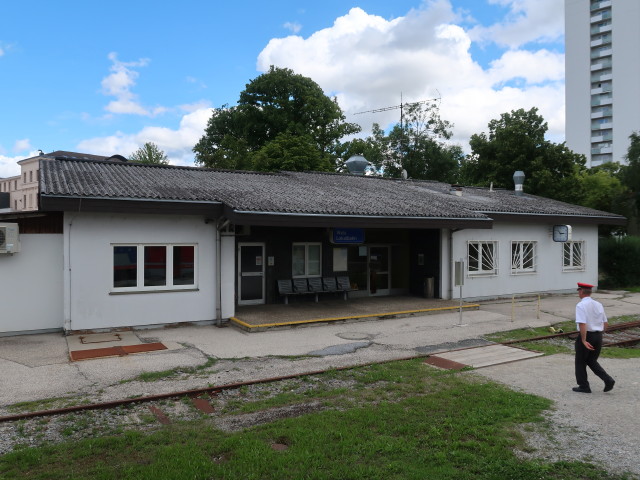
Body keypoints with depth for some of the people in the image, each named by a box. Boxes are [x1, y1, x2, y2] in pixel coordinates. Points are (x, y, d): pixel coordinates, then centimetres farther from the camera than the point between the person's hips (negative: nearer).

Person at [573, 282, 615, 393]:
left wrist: (584, 341, -23)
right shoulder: (599, 305, 7)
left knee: (580, 362, 11)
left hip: (586, 336, -7)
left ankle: (584, 386, 19)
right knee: (592, 361, 22)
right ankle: (608, 380, 6)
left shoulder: (581, 305, -16)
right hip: (598, 336, 7)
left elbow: (582, 324, -25)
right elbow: (605, 323, 11)